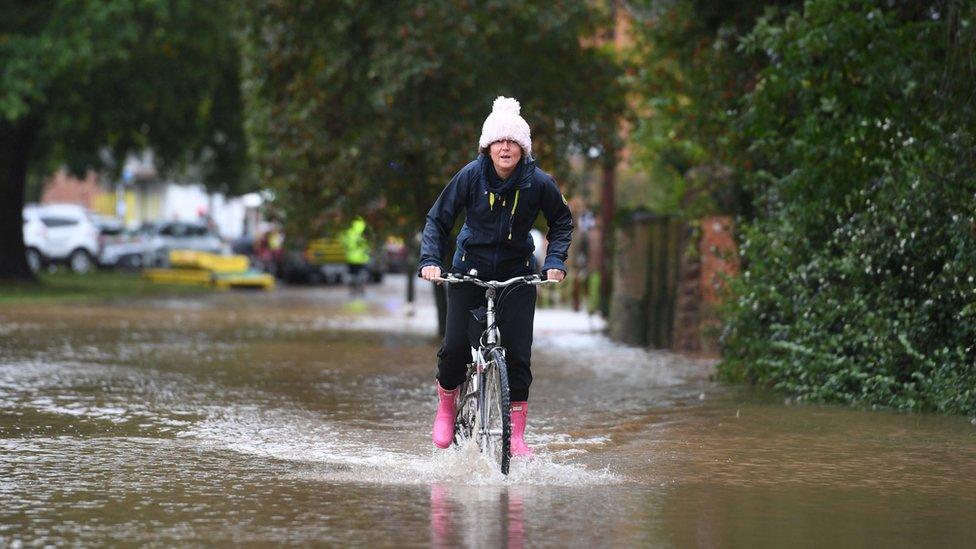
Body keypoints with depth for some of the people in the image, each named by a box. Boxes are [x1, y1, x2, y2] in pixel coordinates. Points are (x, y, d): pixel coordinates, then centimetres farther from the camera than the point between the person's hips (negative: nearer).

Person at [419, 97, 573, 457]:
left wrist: (555, 260, -9)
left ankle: (516, 436, 1)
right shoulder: (471, 176, -15)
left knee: (518, 353, -8)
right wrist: (430, 260, -19)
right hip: (470, 269, 0)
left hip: (517, 273, 0)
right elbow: (438, 220, -6)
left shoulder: (538, 182, -13)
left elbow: (562, 221, 4)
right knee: (455, 345, -10)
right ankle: (446, 407, 19)